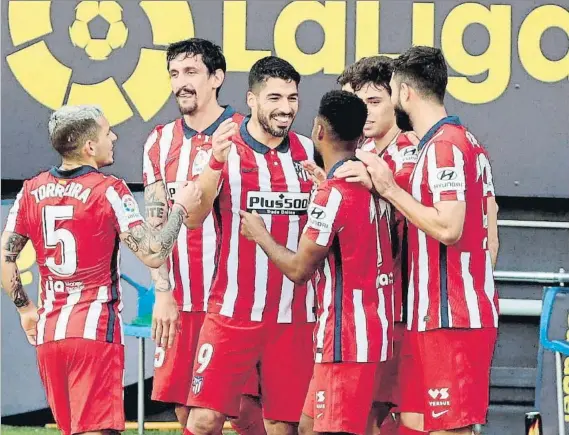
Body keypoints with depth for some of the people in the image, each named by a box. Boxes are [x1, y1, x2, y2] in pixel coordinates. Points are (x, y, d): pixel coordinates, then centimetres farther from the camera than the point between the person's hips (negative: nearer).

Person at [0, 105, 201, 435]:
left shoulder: (31, 191, 7)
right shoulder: (108, 191, -9)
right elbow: (153, 254, -12)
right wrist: (180, 209, 2)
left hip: (48, 333, 6)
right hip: (96, 332, -6)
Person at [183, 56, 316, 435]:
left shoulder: (309, 152, 7)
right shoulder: (226, 149, -4)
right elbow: (192, 216, -19)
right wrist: (216, 162, -35)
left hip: (294, 315, 3)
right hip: (233, 313, -3)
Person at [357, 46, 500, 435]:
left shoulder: (444, 146, -13)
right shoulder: (468, 143, 18)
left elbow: (448, 228, -23)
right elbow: (490, 236, 19)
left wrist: (390, 190, -13)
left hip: (449, 318, -10)